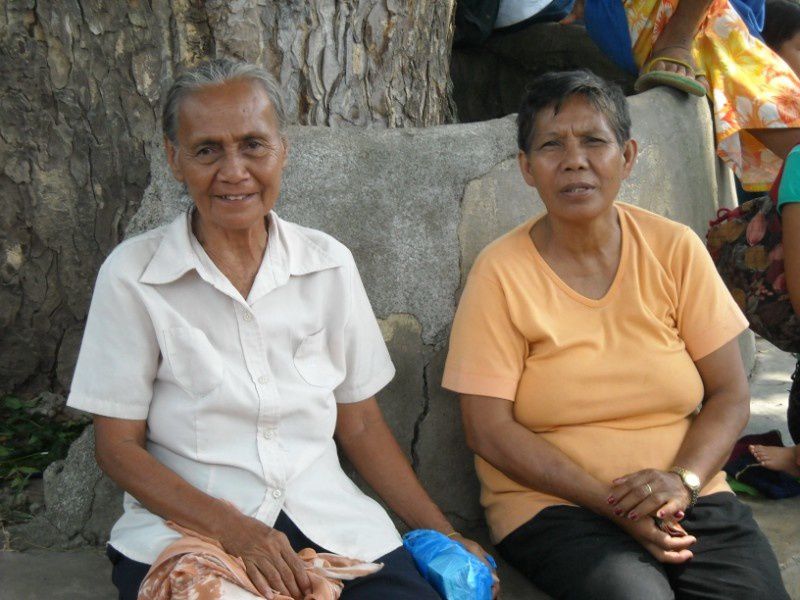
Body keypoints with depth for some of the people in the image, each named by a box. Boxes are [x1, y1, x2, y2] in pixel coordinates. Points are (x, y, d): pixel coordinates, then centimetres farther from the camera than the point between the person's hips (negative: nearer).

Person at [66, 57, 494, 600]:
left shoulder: (329, 264, 7)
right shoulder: (133, 275, -2)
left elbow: (361, 425, 12)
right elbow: (118, 445, -2)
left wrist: (442, 534, 4)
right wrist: (233, 529, -16)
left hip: (325, 521, 2)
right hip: (185, 528, -2)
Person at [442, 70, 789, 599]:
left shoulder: (676, 250, 4)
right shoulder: (501, 273, -5)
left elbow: (730, 394, 5)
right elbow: (489, 429, -8)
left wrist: (682, 480, -14)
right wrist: (612, 504, -15)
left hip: (688, 499, 3)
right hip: (554, 506, -3)